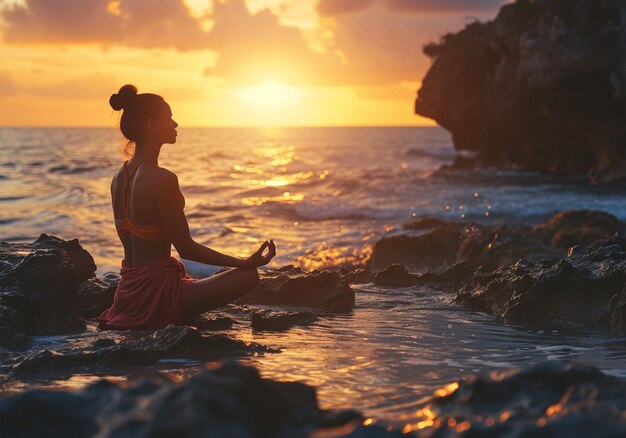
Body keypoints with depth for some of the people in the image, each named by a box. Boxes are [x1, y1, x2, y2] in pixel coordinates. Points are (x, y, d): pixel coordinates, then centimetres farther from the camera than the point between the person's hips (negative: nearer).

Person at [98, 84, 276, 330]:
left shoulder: (119, 178, 7)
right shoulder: (162, 179, -20)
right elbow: (185, 248, -16)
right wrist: (245, 263, -11)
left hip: (128, 290, 9)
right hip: (157, 292, -9)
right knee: (249, 276, -9)